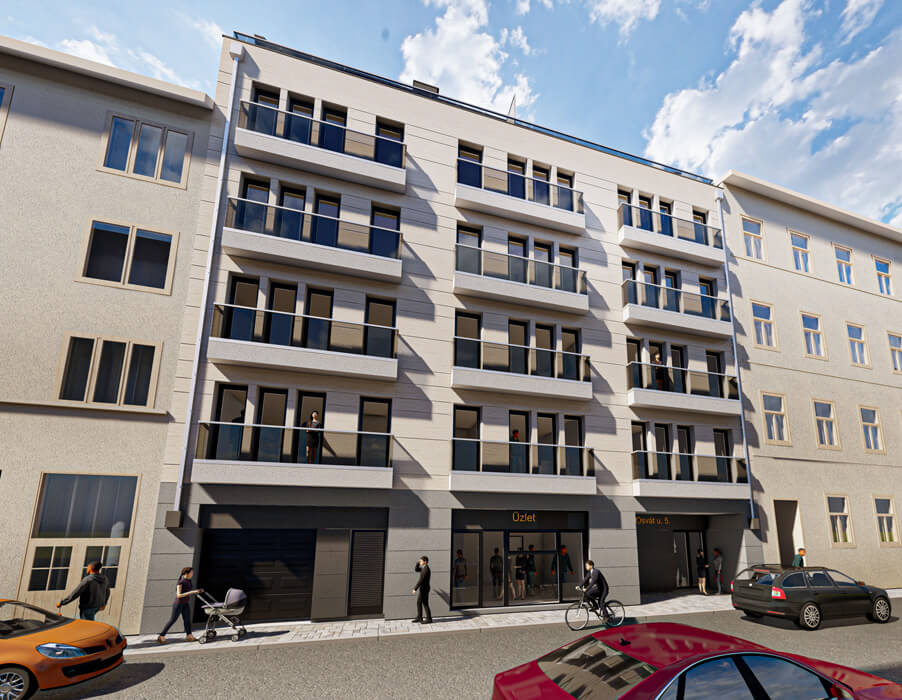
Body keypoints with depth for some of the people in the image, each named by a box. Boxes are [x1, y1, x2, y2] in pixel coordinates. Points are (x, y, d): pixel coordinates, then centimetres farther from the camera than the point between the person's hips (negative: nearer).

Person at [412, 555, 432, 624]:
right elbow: (416, 570, 19)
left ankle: (429, 619, 6)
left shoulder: (425, 569, -23)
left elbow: (420, 580, -25)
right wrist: (418, 563, 3)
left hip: (423, 589, -10)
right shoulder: (424, 568, 10)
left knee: (425, 604, -2)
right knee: (419, 603, 15)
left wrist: (415, 589, -22)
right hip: (422, 588, 10)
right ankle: (419, 618, 24)